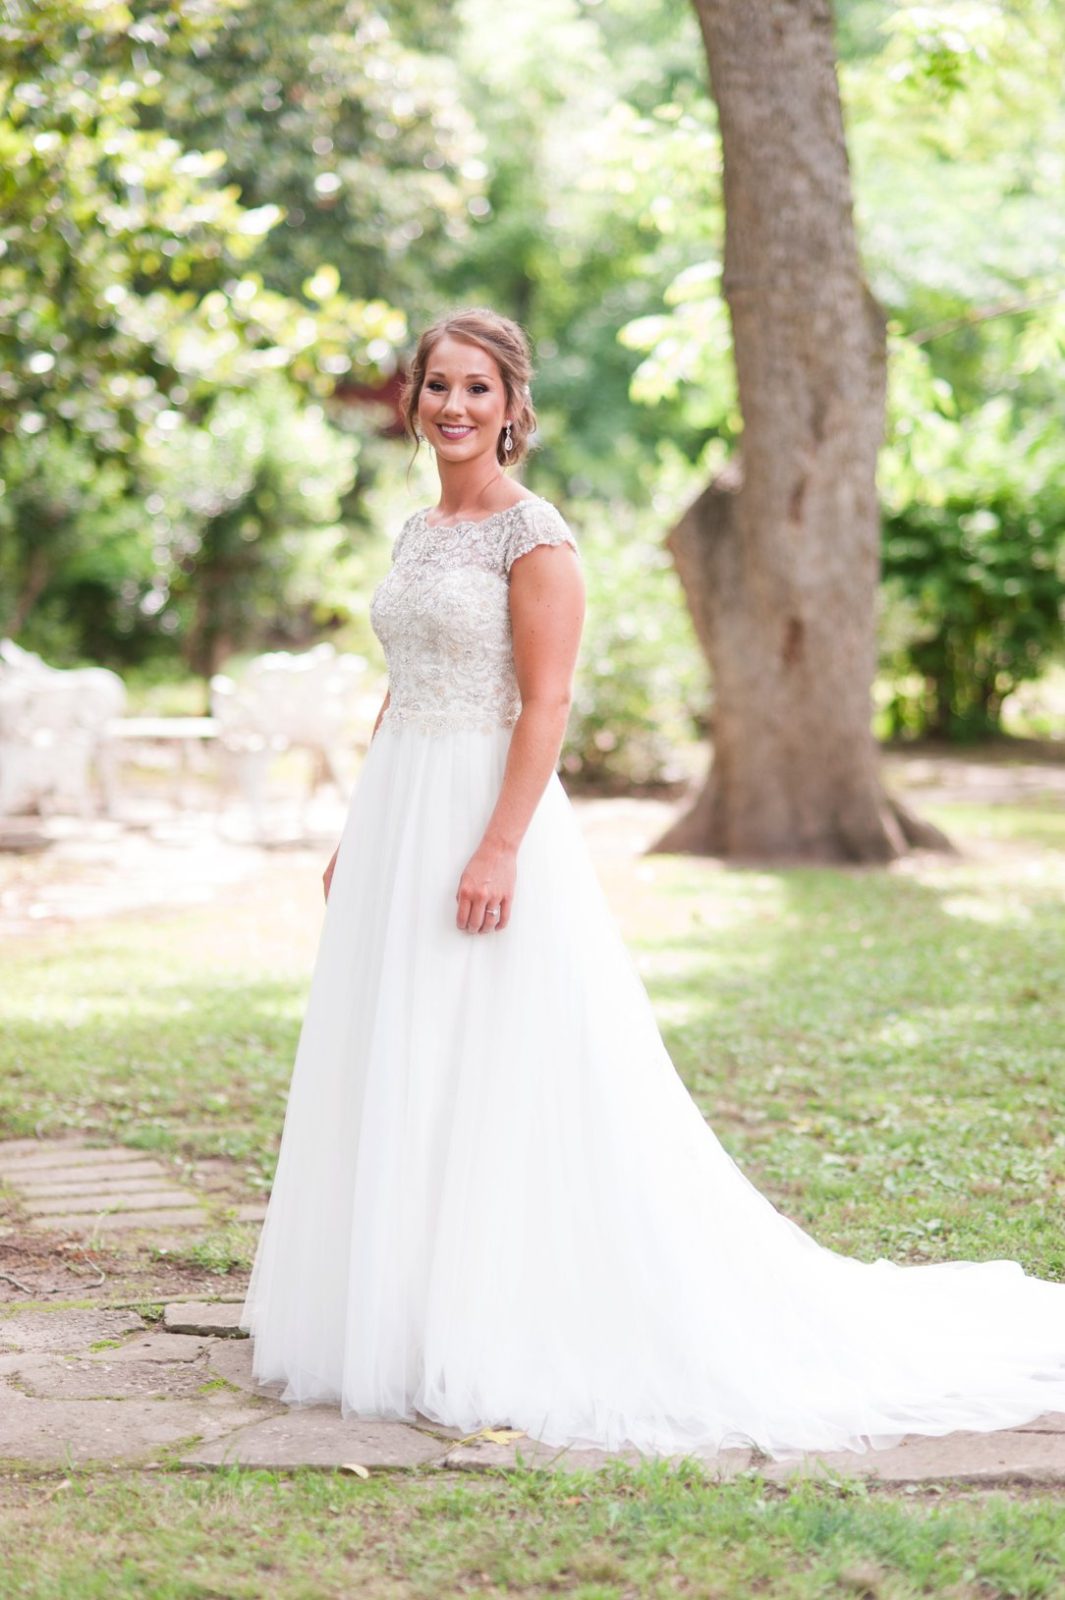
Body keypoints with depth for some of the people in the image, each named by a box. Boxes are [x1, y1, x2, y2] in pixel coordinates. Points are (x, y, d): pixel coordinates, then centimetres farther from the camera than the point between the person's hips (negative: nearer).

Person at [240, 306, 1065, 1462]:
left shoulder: (535, 534, -9)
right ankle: (408, 1320, 20)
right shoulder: (416, 534, 15)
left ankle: (506, 1333, 3)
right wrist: (356, 839, 18)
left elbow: (546, 704, -15)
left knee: (499, 1084, -5)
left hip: (490, 810, -8)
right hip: (397, 822, 8)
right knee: (397, 1083, 11)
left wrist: (500, 847, -23)